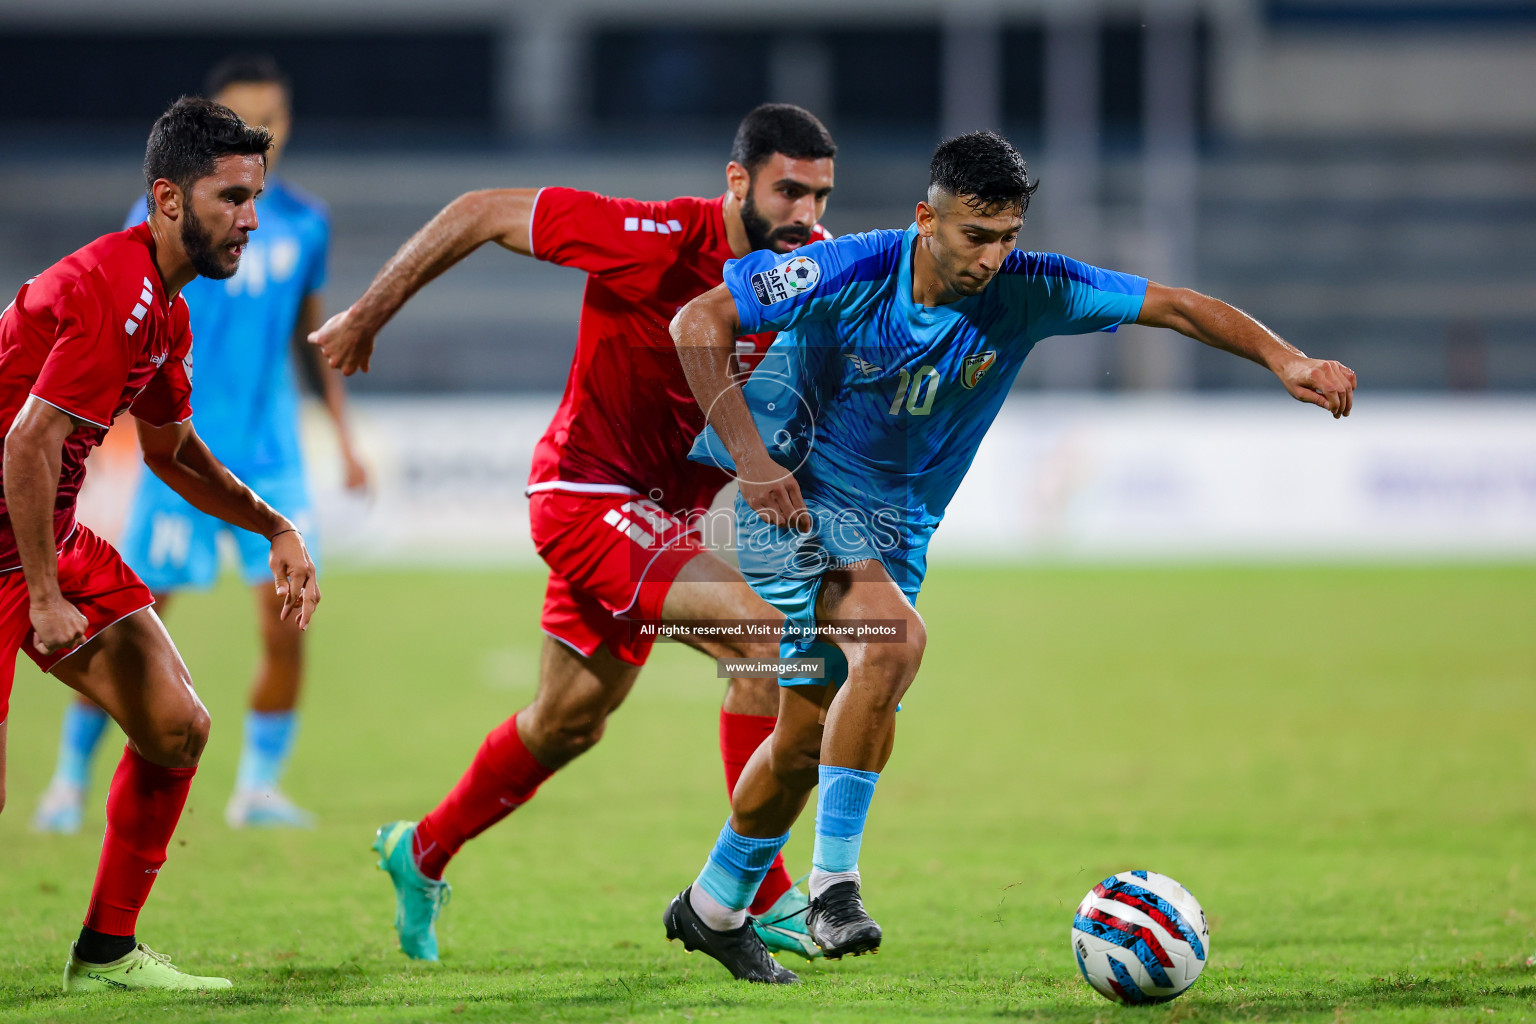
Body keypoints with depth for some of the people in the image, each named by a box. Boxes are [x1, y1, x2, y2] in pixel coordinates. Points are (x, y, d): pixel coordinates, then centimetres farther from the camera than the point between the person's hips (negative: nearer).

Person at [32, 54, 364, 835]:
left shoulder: (304, 223, 7)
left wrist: (343, 436, 16)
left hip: (273, 459, 3)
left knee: (286, 630, -5)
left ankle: (258, 786, 11)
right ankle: (69, 781, 10)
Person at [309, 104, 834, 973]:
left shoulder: (817, 271, -7)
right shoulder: (657, 241, -25)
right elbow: (483, 214, -17)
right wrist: (368, 316, -10)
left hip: (662, 511, 8)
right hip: (590, 495, -8)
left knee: (569, 724, 21)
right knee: (763, 634, -23)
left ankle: (423, 854, 45)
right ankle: (757, 895, -19)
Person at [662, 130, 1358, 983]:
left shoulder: (1024, 293, -13)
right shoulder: (847, 275, -23)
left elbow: (1173, 306, -12)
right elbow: (698, 322, -17)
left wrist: (1283, 359, -26)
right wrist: (751, 457, -25)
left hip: (896, 524, 5)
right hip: (794, 497, -5)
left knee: (808, 735, 11)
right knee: (893, 639, -31)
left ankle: (711, 909, 33)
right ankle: (833, 881, -24)